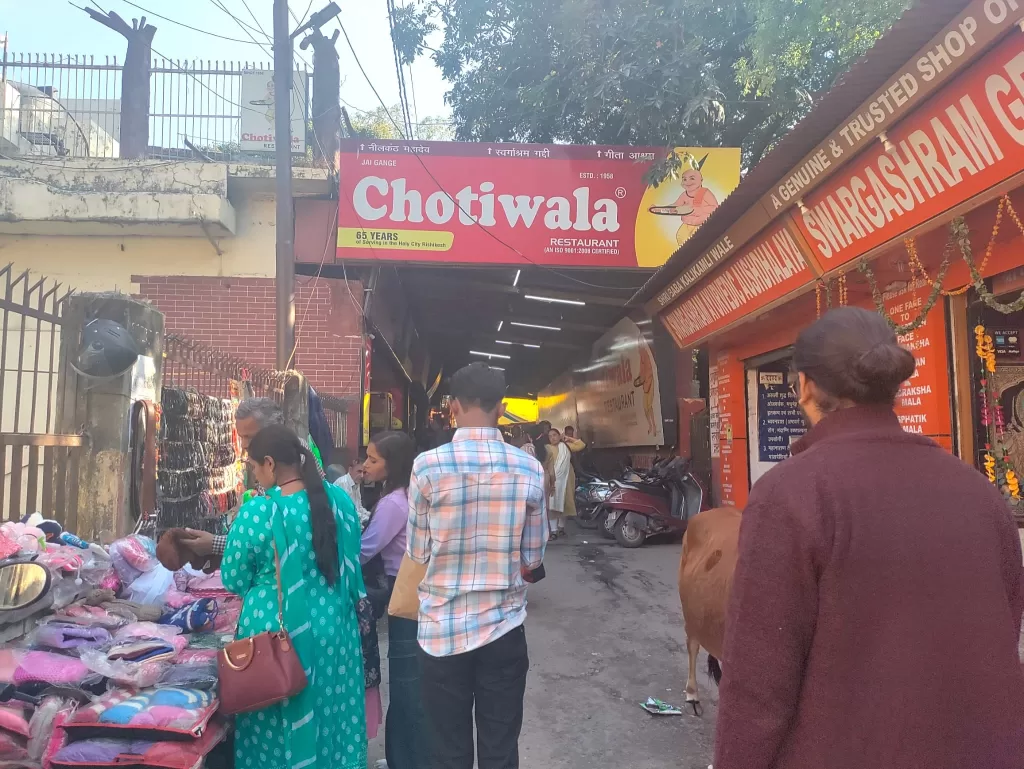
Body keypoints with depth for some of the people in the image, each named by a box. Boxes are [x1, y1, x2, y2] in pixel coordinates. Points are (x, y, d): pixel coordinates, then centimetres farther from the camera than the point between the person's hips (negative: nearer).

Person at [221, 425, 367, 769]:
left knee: (278, 726, 13)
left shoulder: (257, 512, -16)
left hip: (275, 635, -4)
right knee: (331, 716, 17)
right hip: (333, 628, 4)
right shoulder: (339, 499, -3)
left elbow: (234, 581, -4)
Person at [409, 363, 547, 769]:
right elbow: (533, 557, 1)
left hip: (442, 629, -1)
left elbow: (418, 552, -3)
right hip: (505, 628, 1)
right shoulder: (530, 469, -7)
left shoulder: (428, 466, -12)